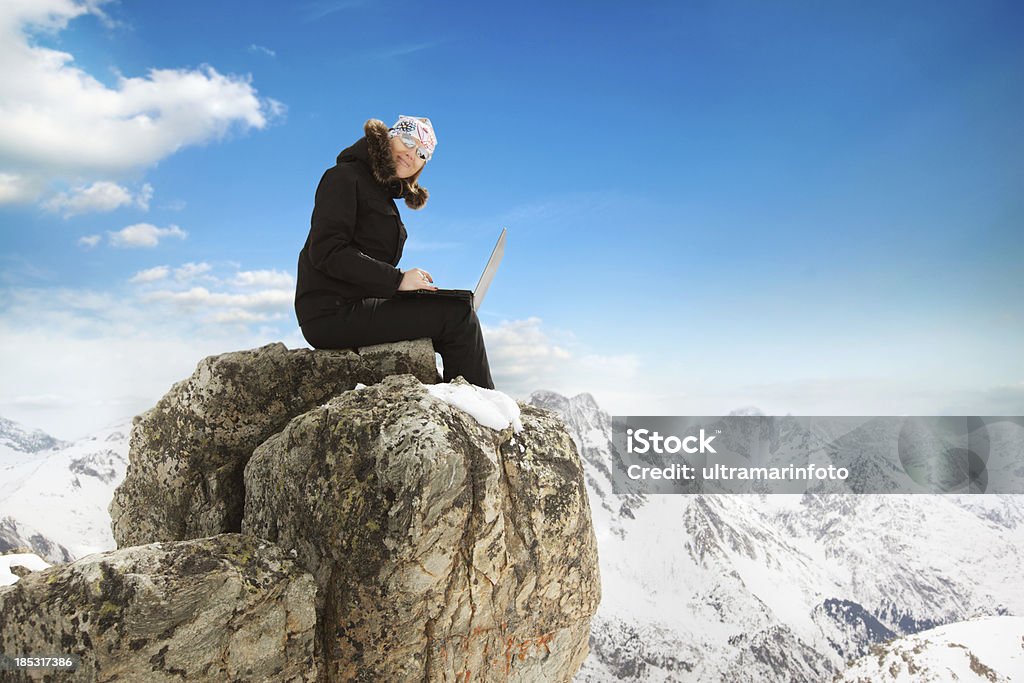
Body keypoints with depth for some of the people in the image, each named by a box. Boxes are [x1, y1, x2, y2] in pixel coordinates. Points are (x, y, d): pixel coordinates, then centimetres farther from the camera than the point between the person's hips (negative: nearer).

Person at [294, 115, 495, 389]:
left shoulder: (384, 196, 23)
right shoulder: (345, 177, -3)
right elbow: (327, 252, -17)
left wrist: (413, 284, -1)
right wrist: (397, 279, -20)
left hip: (357, 308, 9)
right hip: (334, 312, -9)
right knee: (458, 315, -15)